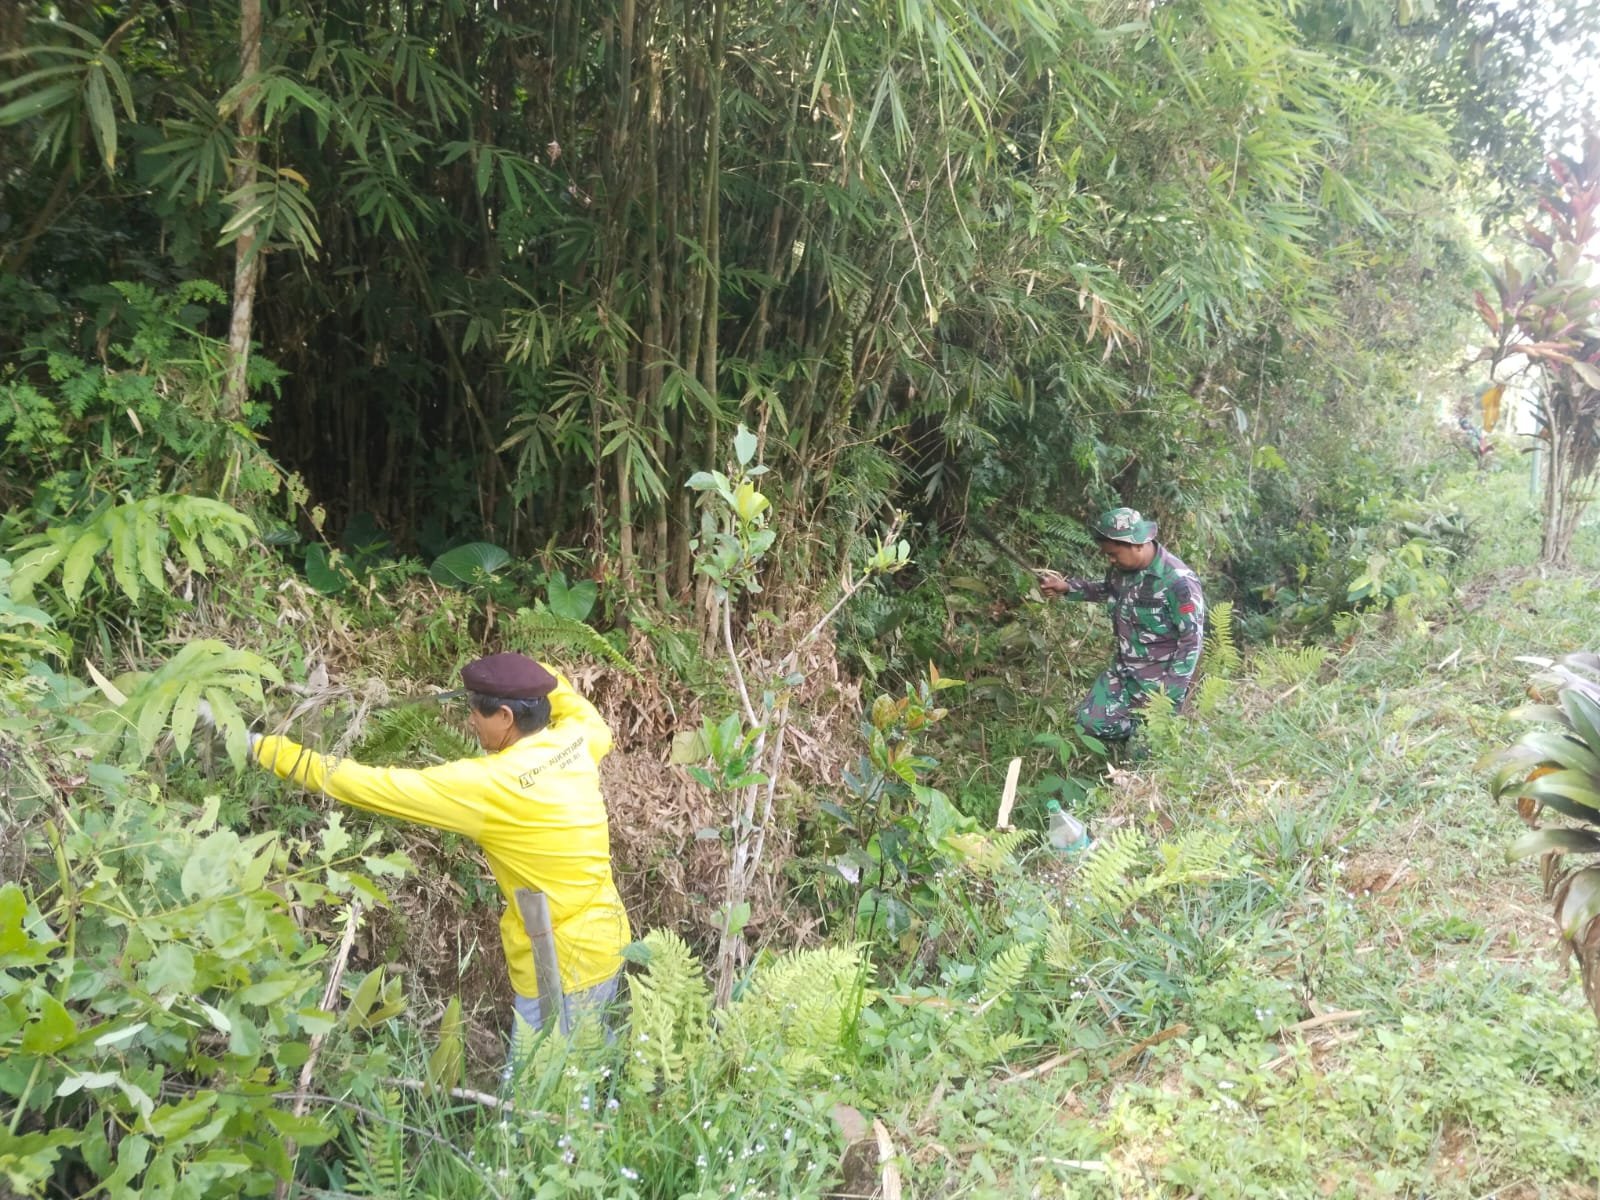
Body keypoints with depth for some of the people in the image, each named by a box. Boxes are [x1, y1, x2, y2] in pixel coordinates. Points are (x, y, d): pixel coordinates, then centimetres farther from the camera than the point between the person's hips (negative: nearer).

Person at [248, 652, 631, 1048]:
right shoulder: (573, 740, -6)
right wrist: (543, 681, 17)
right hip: (601, 940, 9)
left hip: (564, 965, -9)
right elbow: (596, 724, 23)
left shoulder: (490, 785, -26)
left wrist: (269, 750, -14)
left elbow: (372, 786, -21)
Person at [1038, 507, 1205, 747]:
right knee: (1090, 723, 3)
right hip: (1124, 669, 7)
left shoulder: (1178, 581, -26)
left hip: (1161, 679, -7)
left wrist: (1168, 693, -22)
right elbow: (1107, 589, 21)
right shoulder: (1123, 567, -4)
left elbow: (1192, 640, -21)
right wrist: (1066, 587, 6)